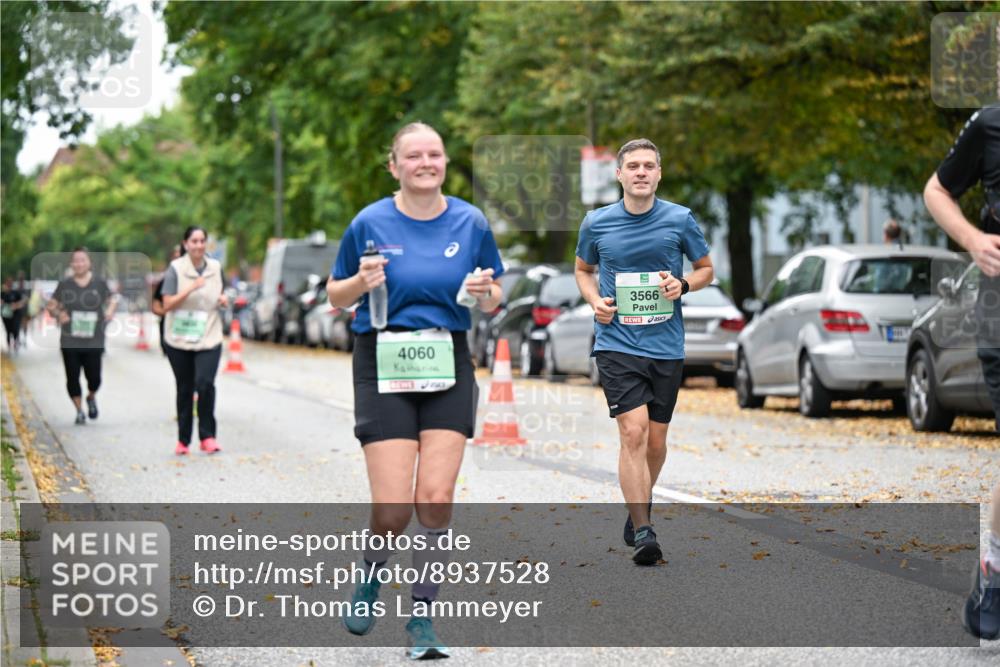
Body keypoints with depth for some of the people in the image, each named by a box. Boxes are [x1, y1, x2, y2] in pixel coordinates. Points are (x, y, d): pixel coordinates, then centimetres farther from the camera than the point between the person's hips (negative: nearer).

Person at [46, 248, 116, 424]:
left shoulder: (99, 283, 2)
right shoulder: (64, 285, 2)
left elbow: (112, 300, 14)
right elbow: (51, 305, 9)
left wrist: (110, 311, -7)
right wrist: (58, 314, -13)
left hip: (93, 342, -1)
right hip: (70, 342, 1)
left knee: (94, 377, -3)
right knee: (73, 378, 0)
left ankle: (91, 398, 31)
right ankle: (79, 411, 18)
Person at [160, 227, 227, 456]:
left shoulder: (215, 267, 7)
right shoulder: (176, 269, -5)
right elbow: (167, 305, -11)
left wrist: (223, 300, 0)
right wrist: (190, 289, -22)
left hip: (209, 338, 1)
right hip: (179, 340, -1)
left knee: (205, 384, -18)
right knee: (184, 390, 7)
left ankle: (207, 436, -8)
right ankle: (183, 439, 19)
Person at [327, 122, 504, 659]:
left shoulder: (470, 223, 4)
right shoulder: (370, 223, -3)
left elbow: (493, 301, 13)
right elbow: (335, 296, 6)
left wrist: (485, 293, -10)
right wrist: (361, 282, -16)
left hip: (449, 367, 2)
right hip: (384, 368, -2)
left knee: (437, 498, -6)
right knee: (393, 509, -9)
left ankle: (421, 620, 8)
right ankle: (372, 575, 25)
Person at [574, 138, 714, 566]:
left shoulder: (680, 220, 0)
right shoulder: (596, 223, 1)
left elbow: (706, 269, 13)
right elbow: (583, 269, 18)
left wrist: (682, 285, -9)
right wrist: (595, 301, -2)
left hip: (666, 346, 2)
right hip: (617, 343, -2)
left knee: (656, 440, 10)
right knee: (633, 433, -16)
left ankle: (641, 507, 36)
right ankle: (643, 532, -15)